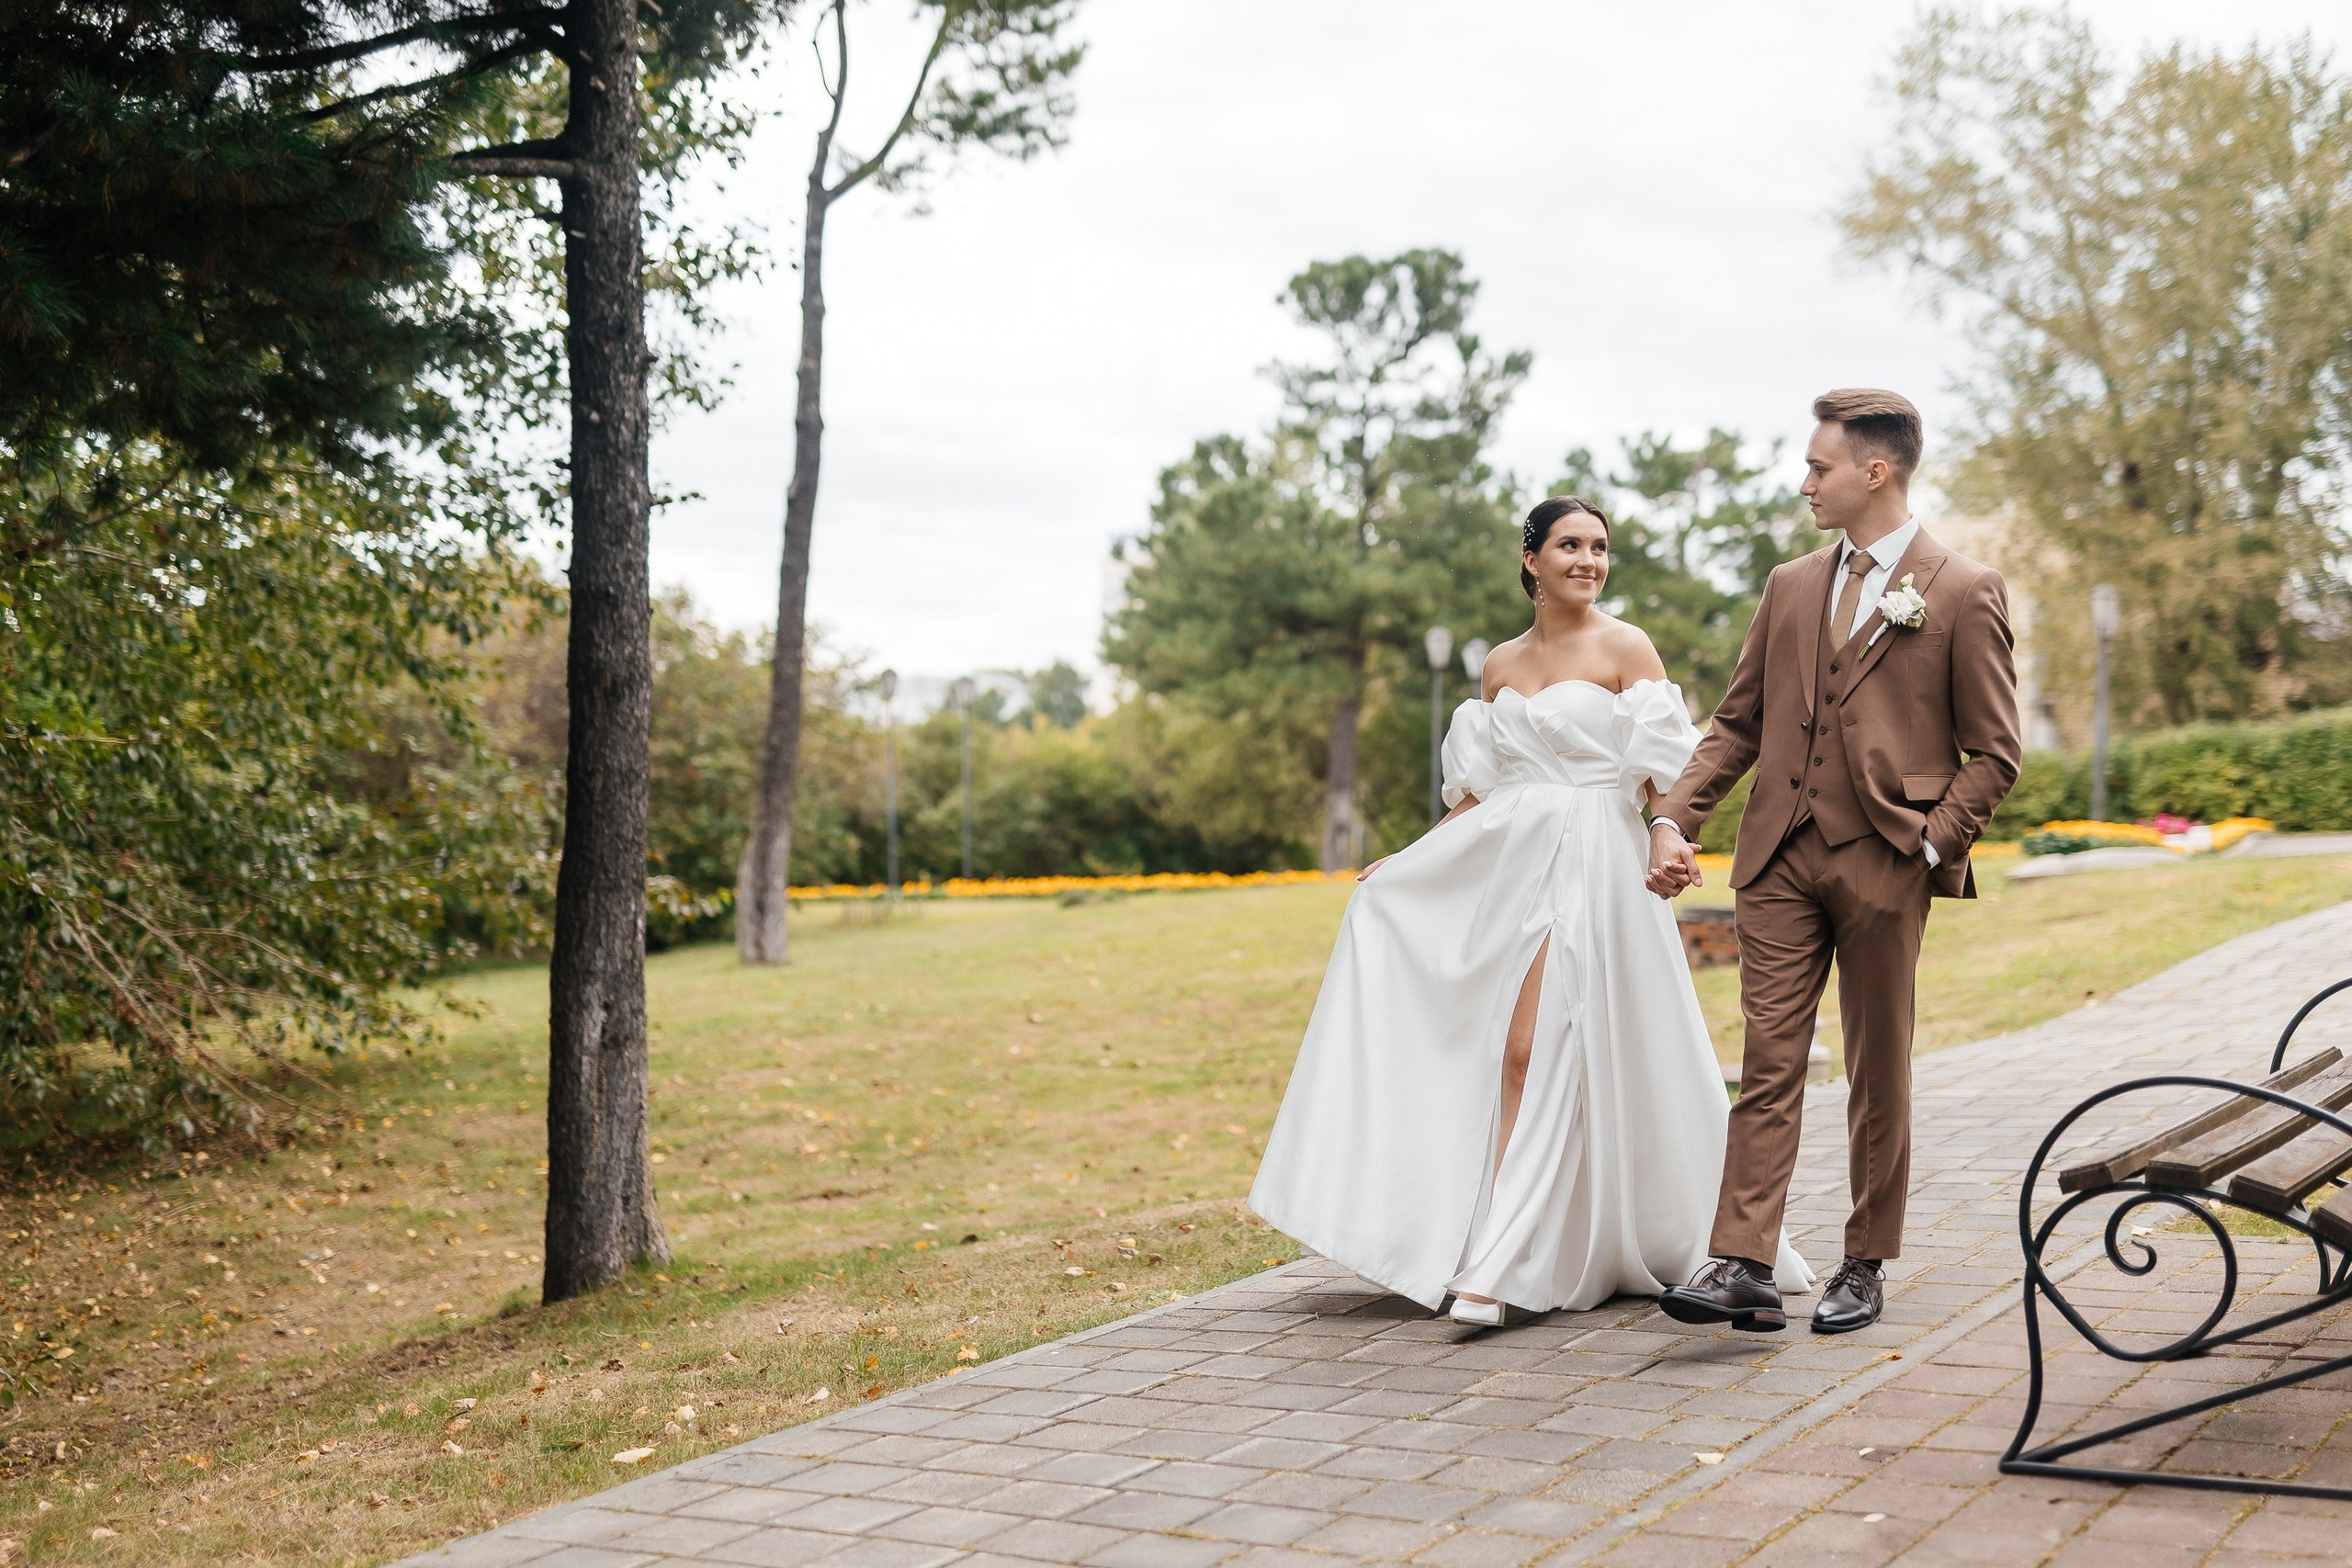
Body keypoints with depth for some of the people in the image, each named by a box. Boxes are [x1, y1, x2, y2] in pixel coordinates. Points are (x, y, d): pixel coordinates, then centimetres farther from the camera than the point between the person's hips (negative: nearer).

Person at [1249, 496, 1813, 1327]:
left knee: (1532, 1055, -12)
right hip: (1500, 861, 6)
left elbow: (1662, 765, -6)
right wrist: (1412, 857, 15)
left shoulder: (1624, 648, -1)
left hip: (1587, 865, -6)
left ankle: (1492, 1269, -12)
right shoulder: (1501, 665, 15)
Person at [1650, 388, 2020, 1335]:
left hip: (1885, 865, -4)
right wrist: (1676, 819, 1)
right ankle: (1742, 1267, -4)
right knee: (1768, 1064, -2)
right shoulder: (1789, 588, 14)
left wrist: (1930, 845, -12)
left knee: (1878, 1076, 7)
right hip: (1780, 857, 4)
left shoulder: (1964, 593, -1)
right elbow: (1738, 723, 14)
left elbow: (1993, 753, -1)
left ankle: (1865, 1266, 18)